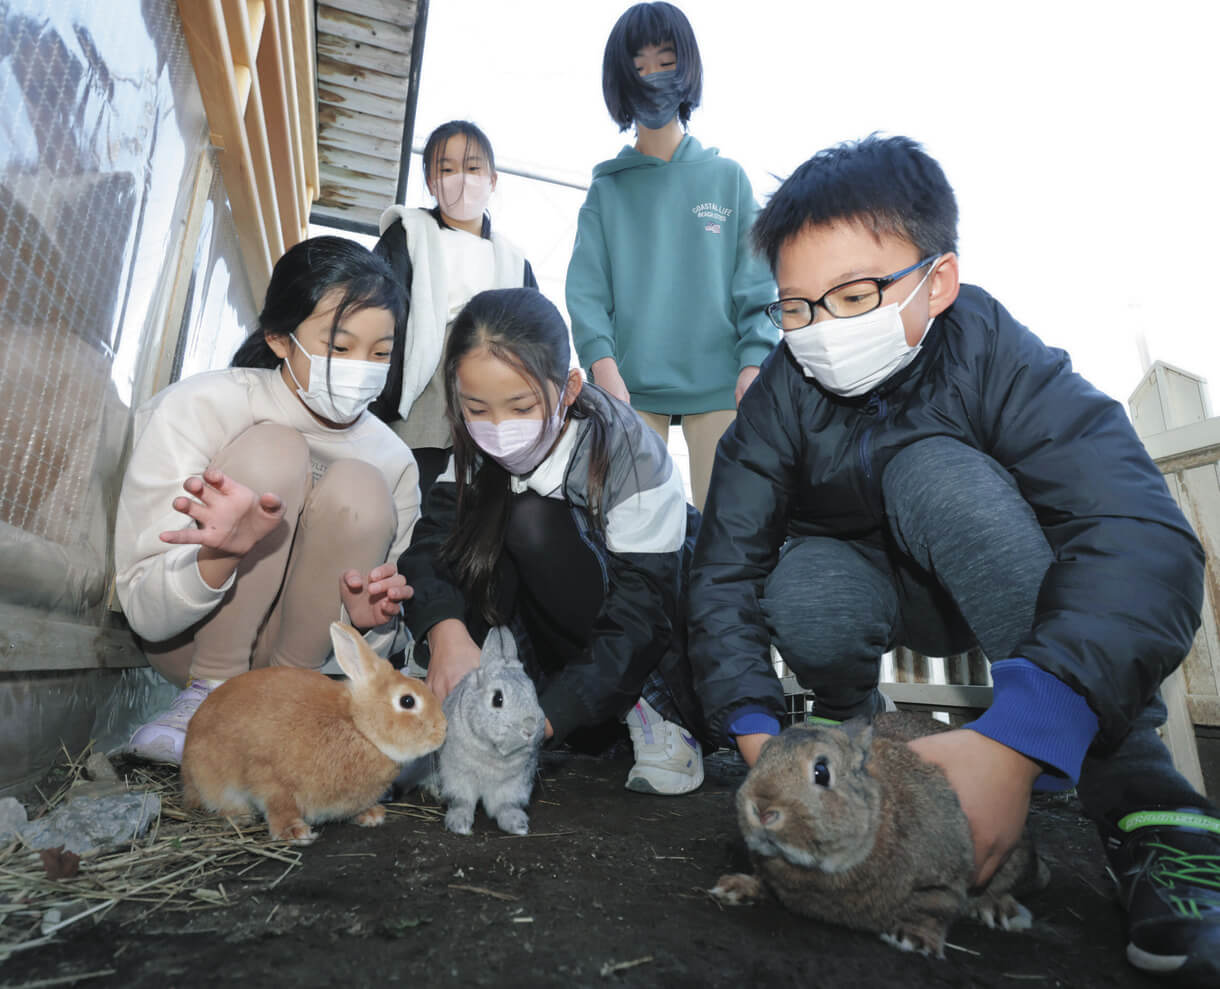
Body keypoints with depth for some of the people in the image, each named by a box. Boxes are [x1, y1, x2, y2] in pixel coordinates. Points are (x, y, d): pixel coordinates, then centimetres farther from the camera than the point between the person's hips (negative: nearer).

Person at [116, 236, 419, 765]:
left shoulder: (392, 459, -12)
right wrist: (219, 554, -42)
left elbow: (382, 641, -2)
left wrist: (371, 619, -28)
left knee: (359, 488, -25)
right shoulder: (195, 407, -18)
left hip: (305, 648, 2)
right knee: (273, 452, -26)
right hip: (186, 641, -2)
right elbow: (146, 614, -20)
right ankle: (212, 690, -17)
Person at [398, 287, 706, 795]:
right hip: (555, 638, 4)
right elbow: (426, 550, -20)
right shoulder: (478, 454, -10)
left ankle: (651, 702, -15)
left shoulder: (632, 457, -26)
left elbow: (636, 623, -28)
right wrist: (445, 629, -41)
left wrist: (544, 718, -37)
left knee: (534, 523, -30)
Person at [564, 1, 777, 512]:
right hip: (630, 387, 0)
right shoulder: (607, 188, 13)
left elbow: (756, 283, 7)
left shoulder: (727, 177, 14)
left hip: (718, 384, 0)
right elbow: (586, 286, 2)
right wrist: (602, 361, -16)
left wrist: (754, 362, -8)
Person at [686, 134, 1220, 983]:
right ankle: (850, 728, 2)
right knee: (806, 590, -33)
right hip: (872, 588, 2)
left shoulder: (997, 359, -23)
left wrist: (1014, 737, -51)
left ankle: (1140, 804, -27)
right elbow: (727, 569, -21)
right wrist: (756, 732, -35)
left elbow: (1146, 540, -37)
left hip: (1008, 594, -1)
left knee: (933, 473, -32)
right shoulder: (783, 396, -17)